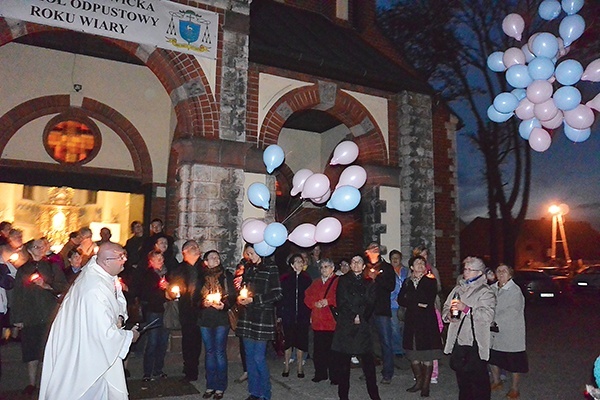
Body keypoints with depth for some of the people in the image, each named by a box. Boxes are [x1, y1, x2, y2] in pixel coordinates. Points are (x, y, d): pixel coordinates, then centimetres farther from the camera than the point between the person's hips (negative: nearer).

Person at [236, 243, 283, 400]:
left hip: (263, 317, -6)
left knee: (259, 357, -5)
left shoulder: (271, 269, -6)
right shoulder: (248, 269, 13)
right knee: (250, 356, 11)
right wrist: (241, 297, 3)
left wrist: (254, 299, -12)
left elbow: (277, 294, -10)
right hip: (247, 317, 6)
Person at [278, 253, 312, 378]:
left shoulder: (307, 279, 4)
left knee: (301, 342, 6)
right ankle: (286, 367, 19)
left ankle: (300, 368, 19)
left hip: (303, 316, 1)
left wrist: (311, 315, 0)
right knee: (288, 341, 5)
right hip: (288, 315, -1)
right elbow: (280, 297, -1)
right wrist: (279, 314, -4)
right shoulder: (285, 279, -1)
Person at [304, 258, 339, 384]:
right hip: (318, 321, 5)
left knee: (332, 350, -2)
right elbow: (307, 297, 13)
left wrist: (328, 301, -17)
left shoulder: (338, 281, 0)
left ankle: (335, 376, 9)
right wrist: (315, 303, -5)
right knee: (318, 349, 9)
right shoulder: (315, 283, 19)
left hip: (332, 321, -5)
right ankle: (320, 374, 23)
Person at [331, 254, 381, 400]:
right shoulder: (343, 280, 9)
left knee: (368, 362, -1)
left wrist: (361, 317, -7)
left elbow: (371, 304, 5)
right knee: (344, 363, 3)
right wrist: (353, 317, -7)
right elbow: (341, 302, 0)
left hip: (363, 326, 1)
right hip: (345, 325, -1)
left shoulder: (369, 283, 13)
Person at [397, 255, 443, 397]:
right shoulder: (407, 282, 11)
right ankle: (419, 381, 24)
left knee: (427, 356, 0)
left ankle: (426, 385, 12)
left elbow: (429, 300, -11)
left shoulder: (430, 281, 1)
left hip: (427, 321, -3)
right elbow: (400, 300, 1)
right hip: (412, 321, 3)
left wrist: (410, 300, -5)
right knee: (413, 354, 7)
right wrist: (417, 304, -9)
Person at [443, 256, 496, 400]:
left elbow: (488, 315, -19)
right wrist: (448, 315, -4)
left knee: (479, 380, 0)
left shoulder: (486, 292, -5)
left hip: (475, 343, -6)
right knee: (462, 378, 18)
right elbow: (446, 306, 18)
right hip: (458, 340, 6)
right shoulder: (458, 289, 15)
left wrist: (466, 308, -27)